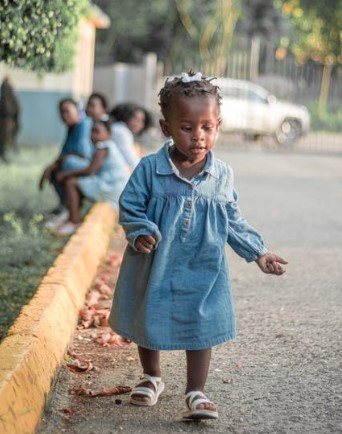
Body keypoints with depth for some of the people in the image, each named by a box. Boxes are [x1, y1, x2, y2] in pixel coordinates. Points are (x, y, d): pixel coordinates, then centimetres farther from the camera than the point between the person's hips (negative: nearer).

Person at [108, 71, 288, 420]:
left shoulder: (222, 176, -3)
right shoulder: (150, 169, -12)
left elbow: (233, 222, 7)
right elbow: (129, 206, -5)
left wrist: (258, 253, 4)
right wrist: (141, 233, -23)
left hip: (202, 270, 0)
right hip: (154, 267, 0)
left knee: (201, 325, 2)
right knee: (148, 323, 16)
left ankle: (196, 392, 16)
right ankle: (151, 378, 41)